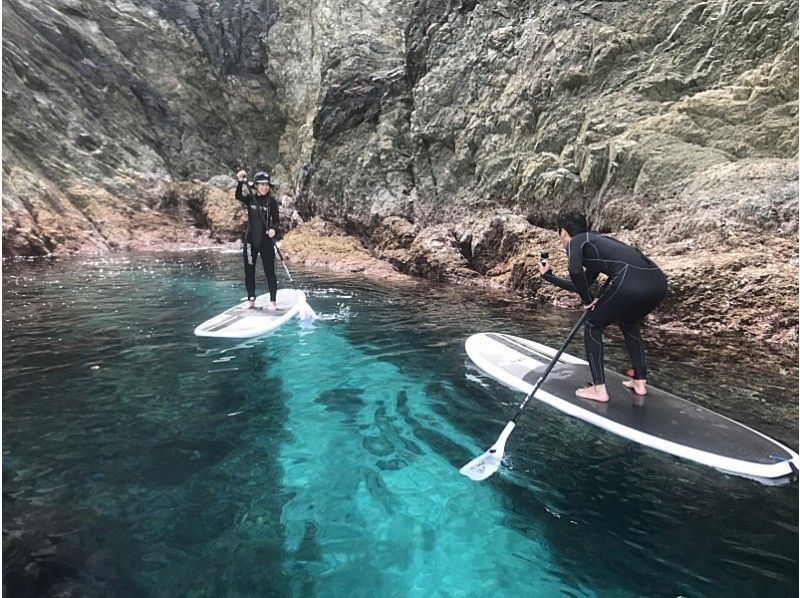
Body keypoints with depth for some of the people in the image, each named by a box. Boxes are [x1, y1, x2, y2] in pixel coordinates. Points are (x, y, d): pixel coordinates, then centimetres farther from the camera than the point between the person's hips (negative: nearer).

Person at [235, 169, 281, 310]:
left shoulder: (272, 201, 0)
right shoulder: (250, 198, 4)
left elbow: (276, 220, -2)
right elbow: (238, 196, -16)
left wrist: (273, 229, -23)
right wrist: (240, 182, -32)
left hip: (266, 240, -2)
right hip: (251, 239, 3)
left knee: (269, 271, -2)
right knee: (249, 271, 7)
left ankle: (273, 301, 6)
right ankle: (251, 300, 17)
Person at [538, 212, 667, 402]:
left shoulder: (576, 241, 10)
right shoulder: (595, 240, 34)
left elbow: (575, 270, -13)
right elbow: (579, 285, 40)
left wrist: (588, 300, 2)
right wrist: (548, 276, 49)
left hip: (631, 283, -9)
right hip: (658, 281, 9)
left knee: (593, 326, 11)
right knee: (628, 323, 33)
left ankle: (599, 390, 10)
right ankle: (640, 382, 33)